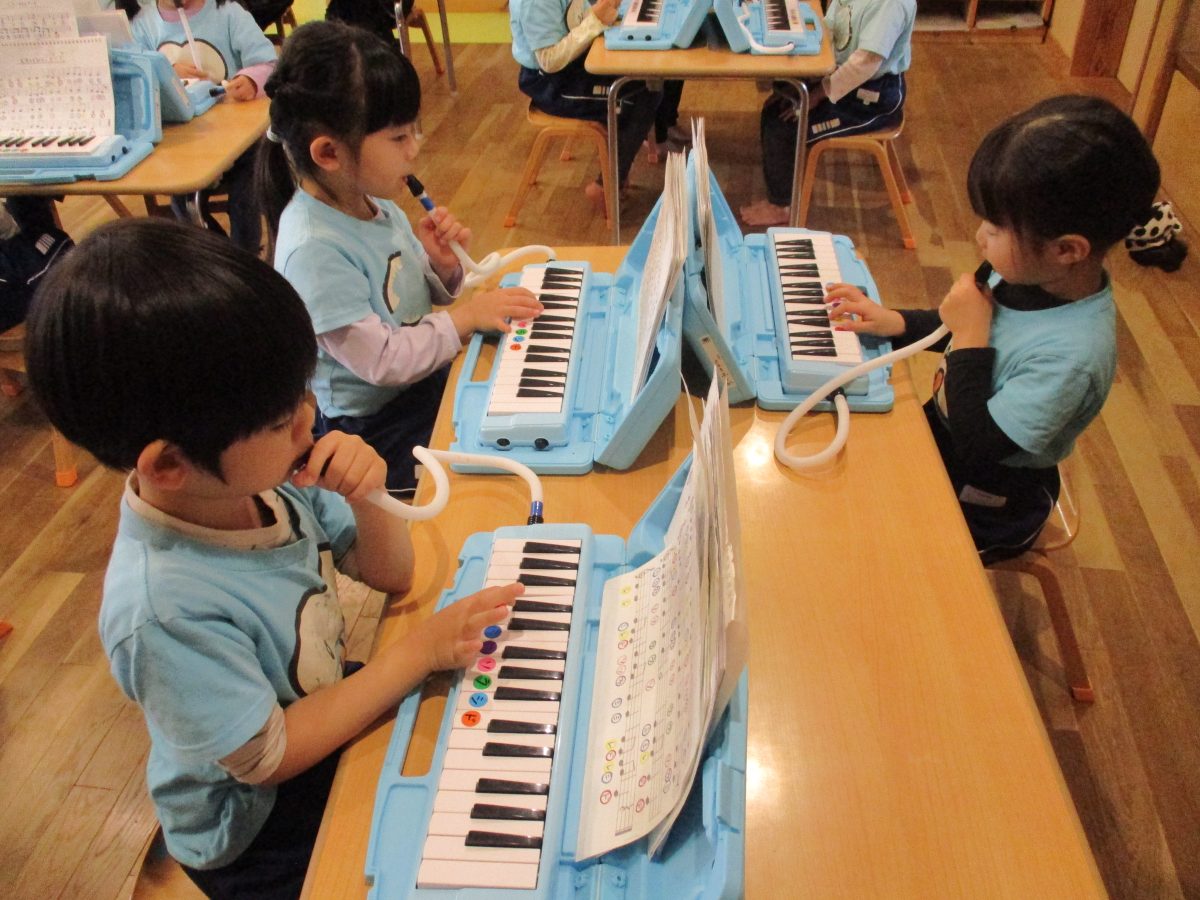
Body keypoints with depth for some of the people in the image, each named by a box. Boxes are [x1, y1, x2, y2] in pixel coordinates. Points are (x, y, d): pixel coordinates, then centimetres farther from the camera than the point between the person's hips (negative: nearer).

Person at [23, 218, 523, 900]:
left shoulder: (265, 478, -16)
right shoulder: (165, 610, -35)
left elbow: (392, 573, -4)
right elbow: (270, 756, -24)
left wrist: (364, 500, -25)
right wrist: (416, 653, -25)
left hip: (334, 709, 6)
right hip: (269, 840, -5)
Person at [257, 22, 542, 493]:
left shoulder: (371, 204, 0)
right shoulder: (313, 250, -26)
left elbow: (425, 296, 12)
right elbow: (379, 361, -25)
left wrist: (441, 263, -9)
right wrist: (465, 317, -19)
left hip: (428, 384, 8)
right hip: (379, 432, -8)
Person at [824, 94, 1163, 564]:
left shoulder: (1070, 355, -35)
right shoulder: (1037, 275, -12)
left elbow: (978, 448, -29)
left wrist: (970, 341, -29)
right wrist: (892, 322, -9)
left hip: (985, 503, -7)